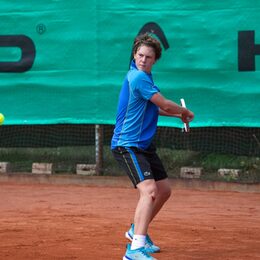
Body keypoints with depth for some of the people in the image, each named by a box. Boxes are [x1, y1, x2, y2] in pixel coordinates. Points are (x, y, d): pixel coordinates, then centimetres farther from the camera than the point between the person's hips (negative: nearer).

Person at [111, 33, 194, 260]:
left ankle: (137, 231, 37)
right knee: (149, 190, -26)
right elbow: (164, 104, -16)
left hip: (144, 145, 10)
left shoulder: (144, 76, 13)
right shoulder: (138, 77, -18)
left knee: (164, 190, 18)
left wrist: (177, 114, 16)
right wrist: (186, 112, 2)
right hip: (128, 145, -10)